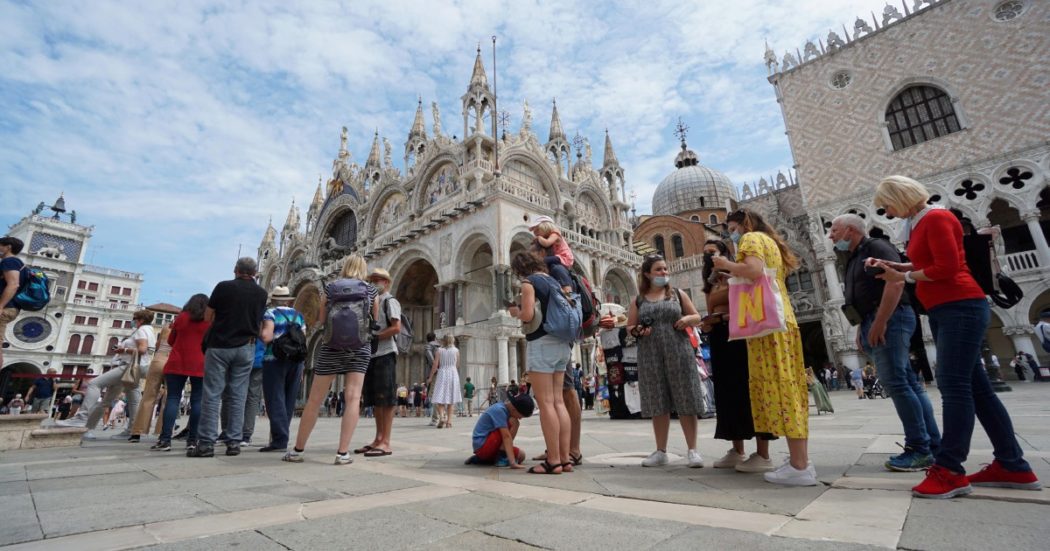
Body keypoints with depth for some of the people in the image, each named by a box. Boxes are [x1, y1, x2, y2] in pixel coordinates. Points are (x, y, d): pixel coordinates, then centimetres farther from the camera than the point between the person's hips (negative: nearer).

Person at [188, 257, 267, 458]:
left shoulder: (223, 287, -4)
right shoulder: (261, 293, 4)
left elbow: (208, 317, 4)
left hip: (219, 345, -2)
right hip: (246, 347, 2)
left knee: (212, 395, 1)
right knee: (238, 396, 5)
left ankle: (206, 443, 1)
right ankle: (234, 442, 7)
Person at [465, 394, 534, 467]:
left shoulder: (506, 408, 6)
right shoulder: (499, 410, -22)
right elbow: (506, 436, -29)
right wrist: (512, 462, -32)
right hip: (482, 445, -10)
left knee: (521, 456, 9)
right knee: (513, 422, -19)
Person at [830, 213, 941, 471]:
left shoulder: (876, 247, -6)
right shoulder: (854, 258, 22)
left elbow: (895, 282, -20)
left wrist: (879, 323, -23)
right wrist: (863, 327, 21)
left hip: (889, 318, -10)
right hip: (877, 322, 10)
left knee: (896, 383, -11)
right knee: (909, 383, 9)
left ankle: (919, 449, -5)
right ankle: (933, 446, 13)